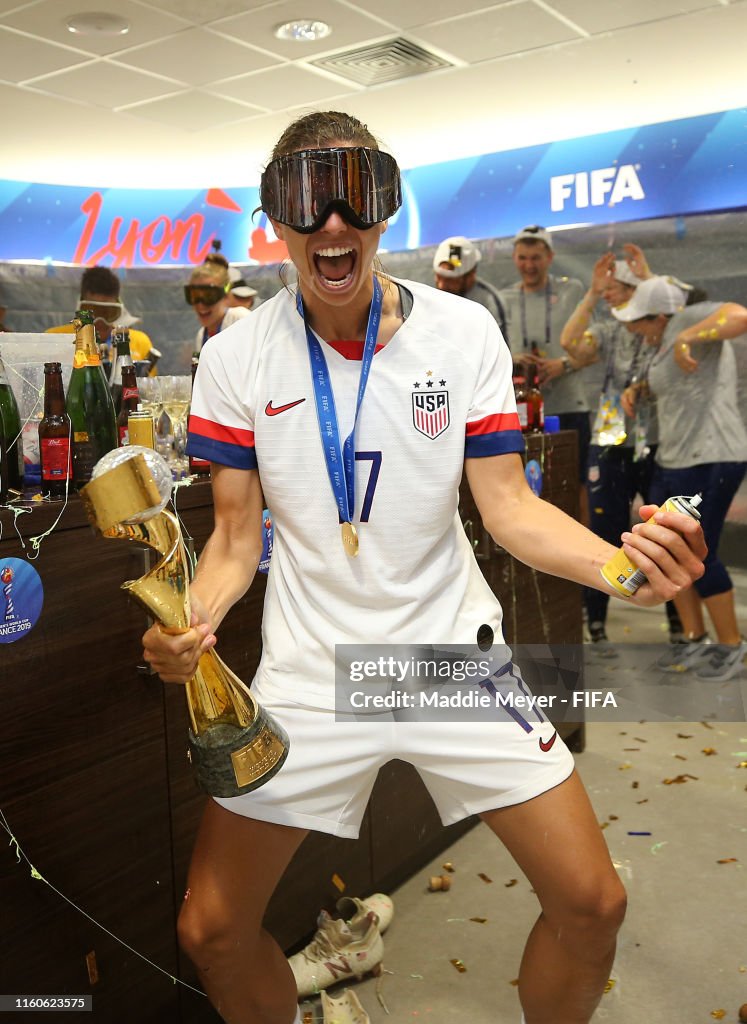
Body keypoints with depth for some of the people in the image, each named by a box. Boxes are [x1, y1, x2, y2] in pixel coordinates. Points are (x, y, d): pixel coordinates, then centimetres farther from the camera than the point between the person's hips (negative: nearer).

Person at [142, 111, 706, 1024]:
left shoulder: (465, 331, -5)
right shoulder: (237, 355, -5)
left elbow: (508, 507, -6)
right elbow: (237, 535, -2)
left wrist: (617, 564, -24)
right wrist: (192, 617, -23)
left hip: (454, 650, 1)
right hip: (307, 671, 0)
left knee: (591, 905, 3)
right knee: (211, 932, 4)